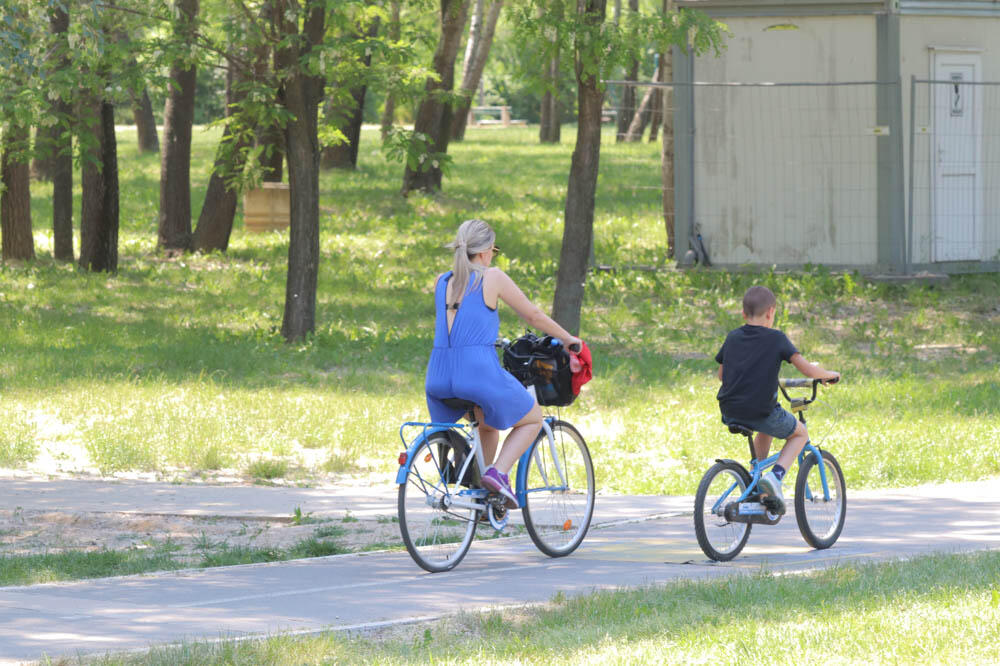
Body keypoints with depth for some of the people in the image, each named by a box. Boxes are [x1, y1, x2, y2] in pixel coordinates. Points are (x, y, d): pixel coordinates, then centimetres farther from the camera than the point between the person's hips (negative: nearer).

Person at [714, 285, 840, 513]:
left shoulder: (732, 338, 9)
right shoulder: (776, 338, -5)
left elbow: (721, 373, 20)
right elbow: (807, 369, -8)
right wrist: (830, 375, 12)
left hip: (730, 413, 6)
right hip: (761, 412, -6)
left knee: (766, 430, 36)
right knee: (800, 434, 20)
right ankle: (775, 476, -3)